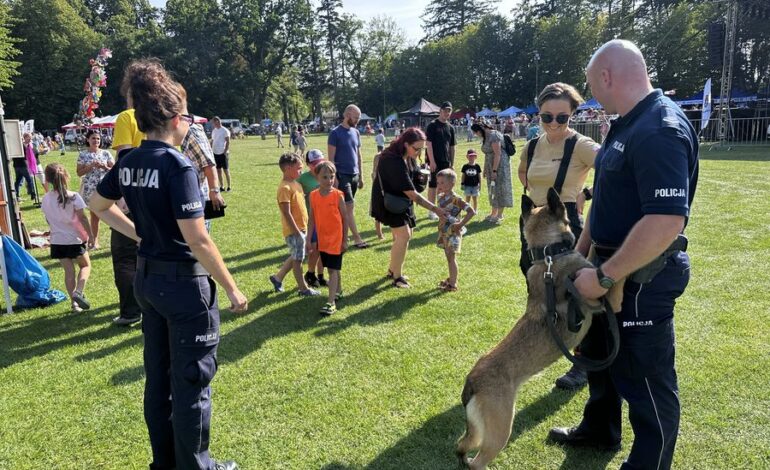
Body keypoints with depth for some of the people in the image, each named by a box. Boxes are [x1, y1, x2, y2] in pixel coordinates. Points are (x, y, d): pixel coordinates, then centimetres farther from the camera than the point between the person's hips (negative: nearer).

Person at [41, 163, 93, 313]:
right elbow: (82, 218, -13)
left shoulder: (46, 199, -2)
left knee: (69, 271, 11)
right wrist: (90, 234, -2)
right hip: (74, 239, -4)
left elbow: (48, 220, 9)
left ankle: (75, 302, 11)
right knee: (85, 265, 15)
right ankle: (78, 292, -7)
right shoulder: (73, 197, -15)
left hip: (57, 241, 4)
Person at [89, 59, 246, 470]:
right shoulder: (177, 166, -21)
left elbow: (98, 205, 21)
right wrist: (231, 288, -15)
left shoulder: (128, 163, 3)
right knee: (192, 380, 6)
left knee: (159, 375, 19)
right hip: (185, 282, -8)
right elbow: (196, 239, -24)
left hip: (148, 278, 8)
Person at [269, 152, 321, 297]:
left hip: (301, 228, 9)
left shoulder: (295, 183, 9)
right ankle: (303, 288, 14)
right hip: (294, 231, -9)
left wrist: (303, 229, 18)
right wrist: (297, 232, -21)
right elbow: (287, 213, -22)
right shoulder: (285, 187, -20)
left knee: (295, 257, 20)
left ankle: (277, 277, 32)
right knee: (297, 259, 3)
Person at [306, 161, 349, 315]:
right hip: (322, 239, 4)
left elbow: (345, 218, -5)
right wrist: (309, 240, 4)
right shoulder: (313, 195, -1)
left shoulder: (338, 195, -11)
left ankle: (331, 302, -5)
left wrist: (345, 240, -4)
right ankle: (338, 291, 37)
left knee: (333, 269, -5)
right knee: (333, 268, 18)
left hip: (335, 238, -4)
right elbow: (312, 219, 5)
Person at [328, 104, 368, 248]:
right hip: (342, 175, -6)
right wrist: (333, 177, -14)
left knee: (345, 207, 11)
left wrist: (361, 176, 14)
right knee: (350, 206, -7)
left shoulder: (356, 132, 11)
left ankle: (343, 235, 19)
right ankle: (357, 238, -4)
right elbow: (331, 158, -9)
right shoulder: (335, 133, -9)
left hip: (354, 175, 6)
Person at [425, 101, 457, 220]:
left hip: (446, 162, 6)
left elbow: (452, 147, 15)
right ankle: (431, 211, 6)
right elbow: (429, 144, -11)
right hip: (435, 161, -6)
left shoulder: (450, 128, 12)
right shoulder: (432, 125, -5)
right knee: (433, 185, -1)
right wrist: (432, 161, -17)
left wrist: (452, 163, 10)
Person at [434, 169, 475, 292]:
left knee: (451, 257, -2)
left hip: (453, 233, -7)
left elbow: (471, 212, -24)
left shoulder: (456, 199, -20)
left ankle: (453, 284, 6)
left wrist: (461, 224, -23)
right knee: (448, 257, 17)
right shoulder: (441, 197, 3)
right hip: (444, 232, 7)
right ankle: (451, 279, 31)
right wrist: (441, 228, 8)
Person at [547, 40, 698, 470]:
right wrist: (581, 252, 17)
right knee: (600, 352, 25)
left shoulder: (660, 129, -24)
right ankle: (600, 431, 47)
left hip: (642, 277, -11)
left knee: (644, 376, 6)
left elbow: (666, 221, -33)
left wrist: (604, 276, -26)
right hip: (613, 267, 11)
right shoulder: (628, 124, 9)